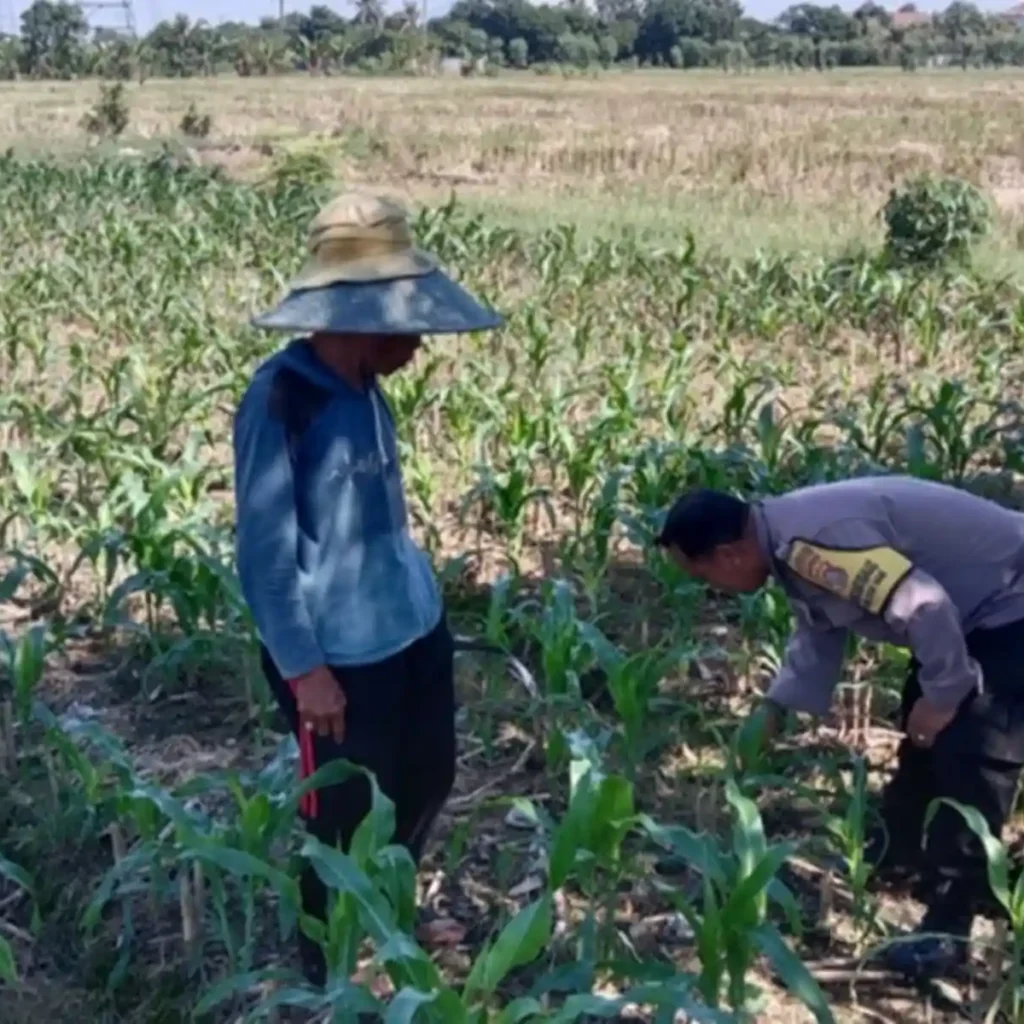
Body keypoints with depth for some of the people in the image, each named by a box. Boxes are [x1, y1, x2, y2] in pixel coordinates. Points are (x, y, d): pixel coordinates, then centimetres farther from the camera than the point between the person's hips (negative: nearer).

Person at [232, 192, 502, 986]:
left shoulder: (364, 389, 2)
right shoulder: (281, 402, -21)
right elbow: (265, 549, -19)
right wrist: (303, 667, -17)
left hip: (414, 626, 8)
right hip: (338, 653, -8)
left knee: (428, 779, 23)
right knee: (346, 815, 9)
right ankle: (329, 969, 34)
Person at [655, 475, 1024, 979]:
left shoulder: (811, 541, -32)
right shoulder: (791, 540, 1)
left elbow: (925, 605, -33)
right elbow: (819, 633, 17)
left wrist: (943, 693, -20)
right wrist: (775, 706, 15)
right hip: (973, 603, 10)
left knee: (970, 754, -13)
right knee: (923, 729, 22)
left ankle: (948, 926, -5)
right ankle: (898, 849, 41)